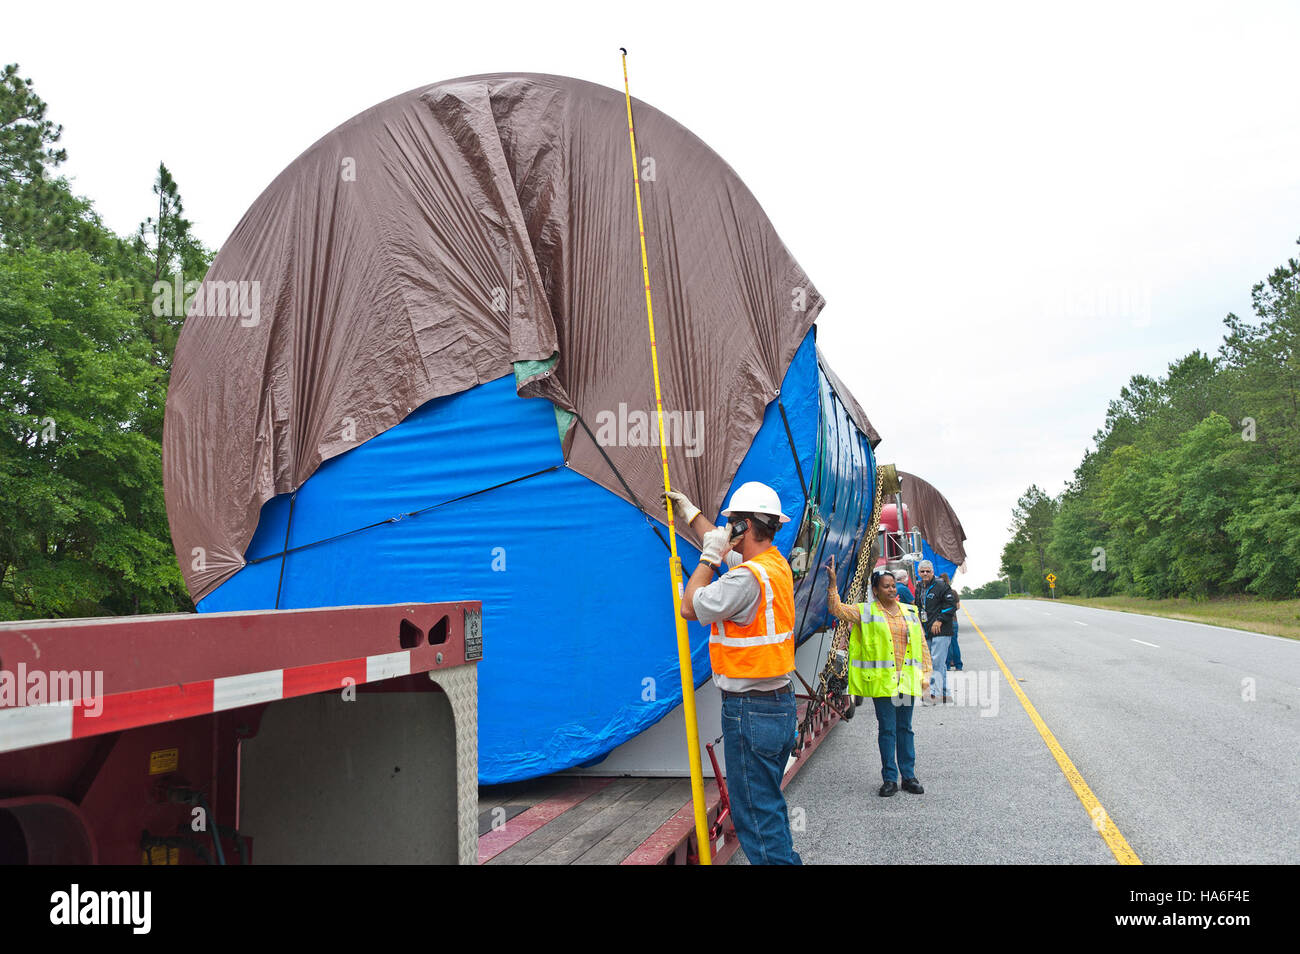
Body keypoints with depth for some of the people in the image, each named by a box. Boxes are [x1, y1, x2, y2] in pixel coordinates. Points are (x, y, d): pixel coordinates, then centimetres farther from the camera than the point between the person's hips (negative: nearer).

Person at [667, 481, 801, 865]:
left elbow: (690, 607, -14)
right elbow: (723, 545, 26)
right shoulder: (775, 563, 8)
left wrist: (709, 557, -8)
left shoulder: (748, 577, -22)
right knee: (768, 803, 20)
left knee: (754, 812, -2)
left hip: (750, 709, -10)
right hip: (779, 701, 10)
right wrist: (690, 510, 35)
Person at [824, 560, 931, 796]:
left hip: (907, 679, 3)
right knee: (887, 729, 1)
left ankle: (909, 776, 18)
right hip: (882, 680, -3)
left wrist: (925, 673, 10)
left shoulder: (910, 612, 11)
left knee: (905, 728, 10)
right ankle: (890, 779, 8)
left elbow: (922, 644, 15)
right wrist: (832, 584, -19)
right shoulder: (865, 612, 2)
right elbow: (837, 609, -8)